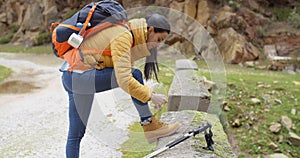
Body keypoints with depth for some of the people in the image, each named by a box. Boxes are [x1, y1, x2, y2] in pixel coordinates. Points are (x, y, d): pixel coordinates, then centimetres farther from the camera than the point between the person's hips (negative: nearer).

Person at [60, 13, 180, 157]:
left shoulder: (126, 33, 12)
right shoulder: (123, 36, -18)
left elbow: (124, 73, 18)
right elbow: (124, 79, -27)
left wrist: (148, 95, 12)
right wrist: (150, 96, -18)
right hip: (79, 76, -10)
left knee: (76, 133, 14)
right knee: (135, 74, -14)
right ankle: (148, 125, -4)